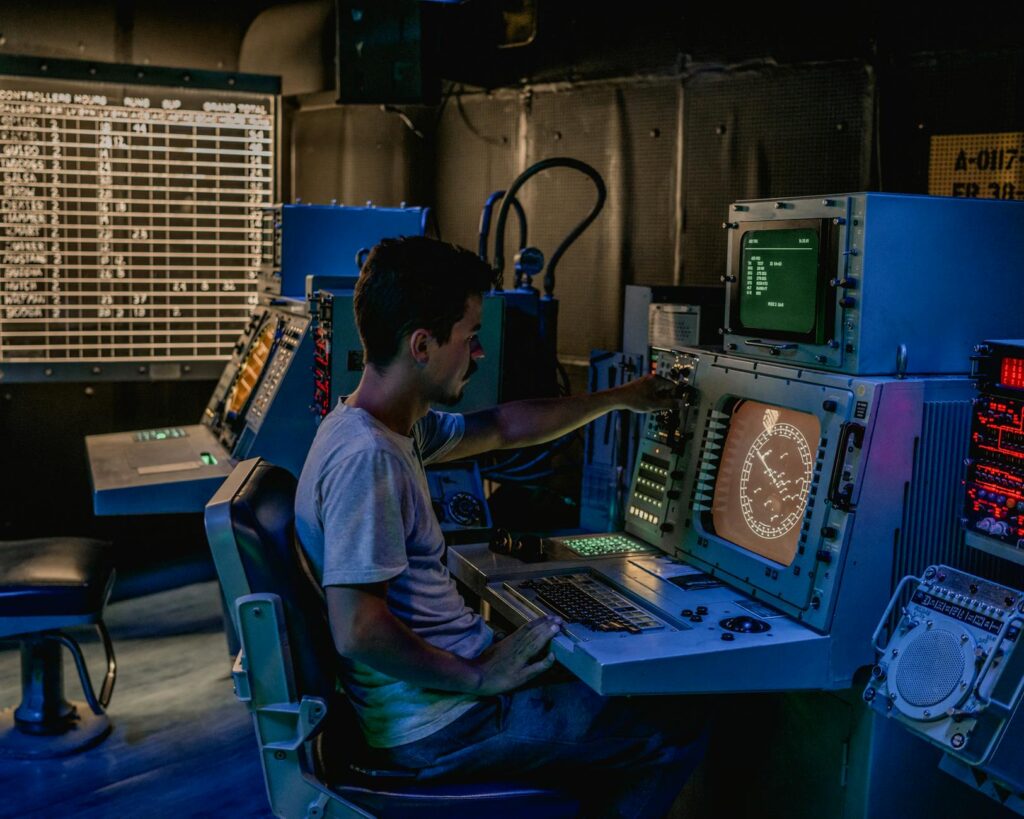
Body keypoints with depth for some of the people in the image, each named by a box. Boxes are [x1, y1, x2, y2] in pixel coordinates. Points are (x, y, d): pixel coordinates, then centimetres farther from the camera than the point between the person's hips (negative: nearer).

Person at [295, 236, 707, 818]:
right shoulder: (366, 456, -26)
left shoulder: (395, 426, 6)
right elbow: (357, 630, -29)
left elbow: (504, 428, 20)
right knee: (676, 735, -5)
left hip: (447, 684, 10)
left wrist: (619, 398, 27)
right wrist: (478, 677, -19)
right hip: (435, 727, -10)